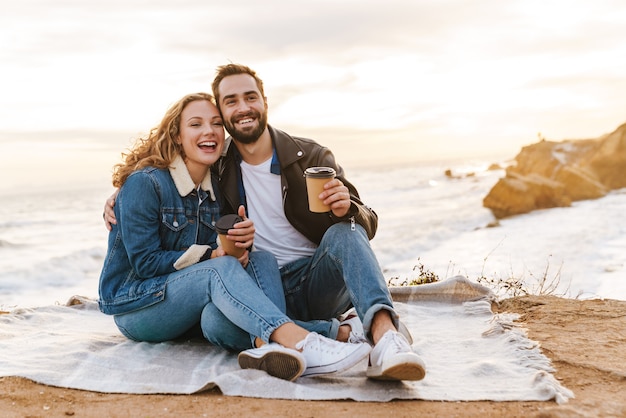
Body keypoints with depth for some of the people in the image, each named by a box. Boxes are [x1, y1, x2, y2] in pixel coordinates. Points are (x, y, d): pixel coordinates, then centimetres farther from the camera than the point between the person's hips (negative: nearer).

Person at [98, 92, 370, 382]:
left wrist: (243, 240, -18)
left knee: (262, 260, -22)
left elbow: (230, 253, 5)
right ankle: (300, 342, -55)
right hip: (135, 305, -6)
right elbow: (145, 262, -15)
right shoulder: (144, 183, -12)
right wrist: (211, 255, -24)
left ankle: (266, 345, -51)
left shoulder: (215, 189, 8)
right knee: (220, 269, -35)